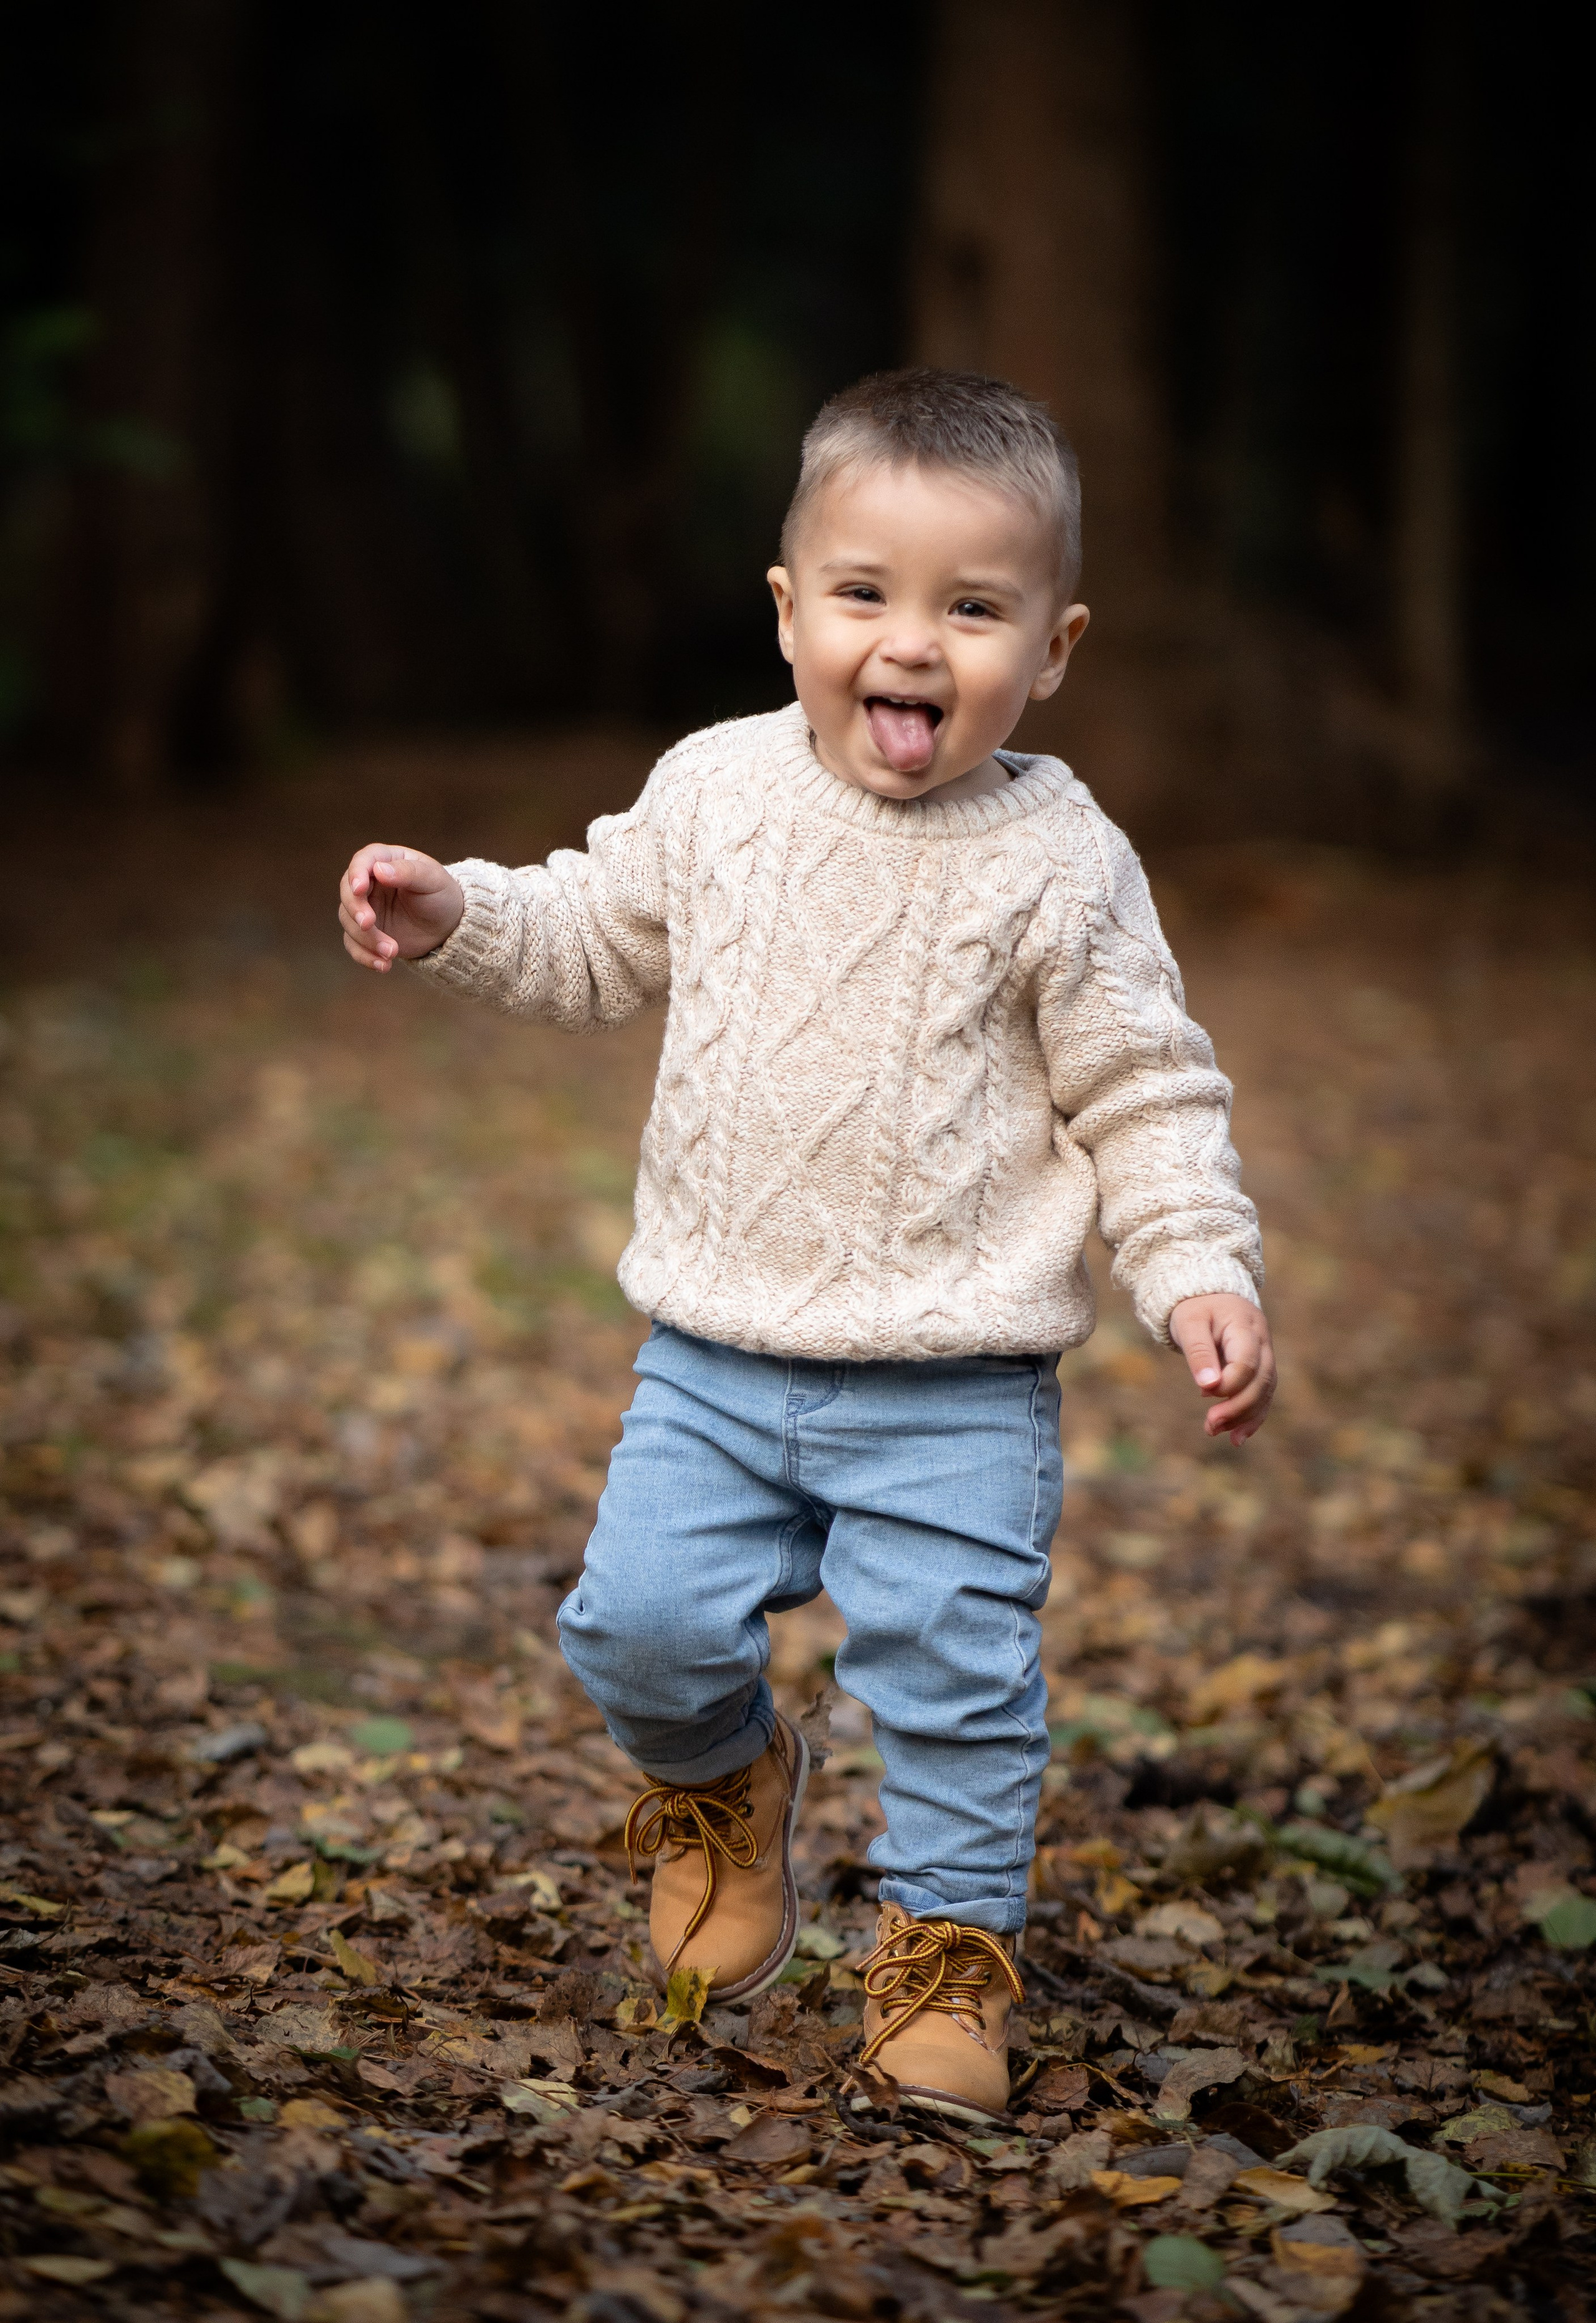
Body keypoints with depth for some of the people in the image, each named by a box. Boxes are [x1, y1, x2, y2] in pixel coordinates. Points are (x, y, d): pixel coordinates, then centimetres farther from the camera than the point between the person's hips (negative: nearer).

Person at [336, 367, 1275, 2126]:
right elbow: (596, 941, 14)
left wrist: (1201, 1272, -14)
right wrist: (454, 913, -1)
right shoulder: (717, 791, -2)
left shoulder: (1060, 862, -9)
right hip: (716, 1351, 3)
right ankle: (722, 1781, 32)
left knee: (953, 1672, 0)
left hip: (954, 1384, -2)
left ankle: (948, 1946, 24)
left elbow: (1143, 1094, -3)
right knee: (636, 1622, -2)